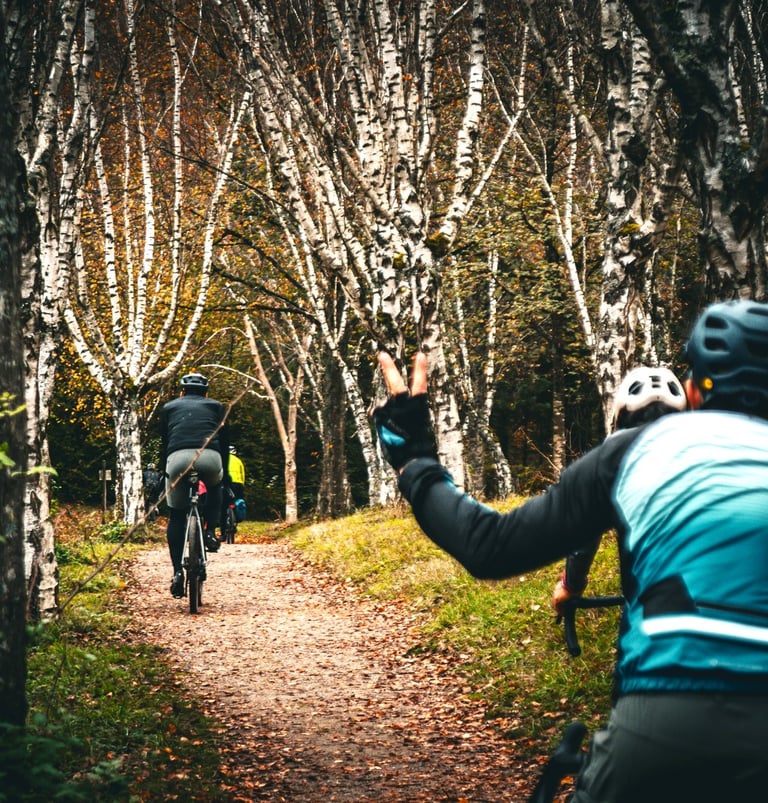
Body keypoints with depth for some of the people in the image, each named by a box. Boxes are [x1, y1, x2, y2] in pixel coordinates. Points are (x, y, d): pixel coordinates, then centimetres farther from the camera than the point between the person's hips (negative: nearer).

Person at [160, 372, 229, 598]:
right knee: (215, 487, 35)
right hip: (209, 457, 0)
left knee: (176, 516, 16)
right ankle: (210, 531, 16)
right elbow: (225, 443, 29)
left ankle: (177, 572, 5)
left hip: (177, 458, 0)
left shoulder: (169, 407, 30)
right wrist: (224, 474, 39)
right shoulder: (216, 407, 29)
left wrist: (165, 472, 42)